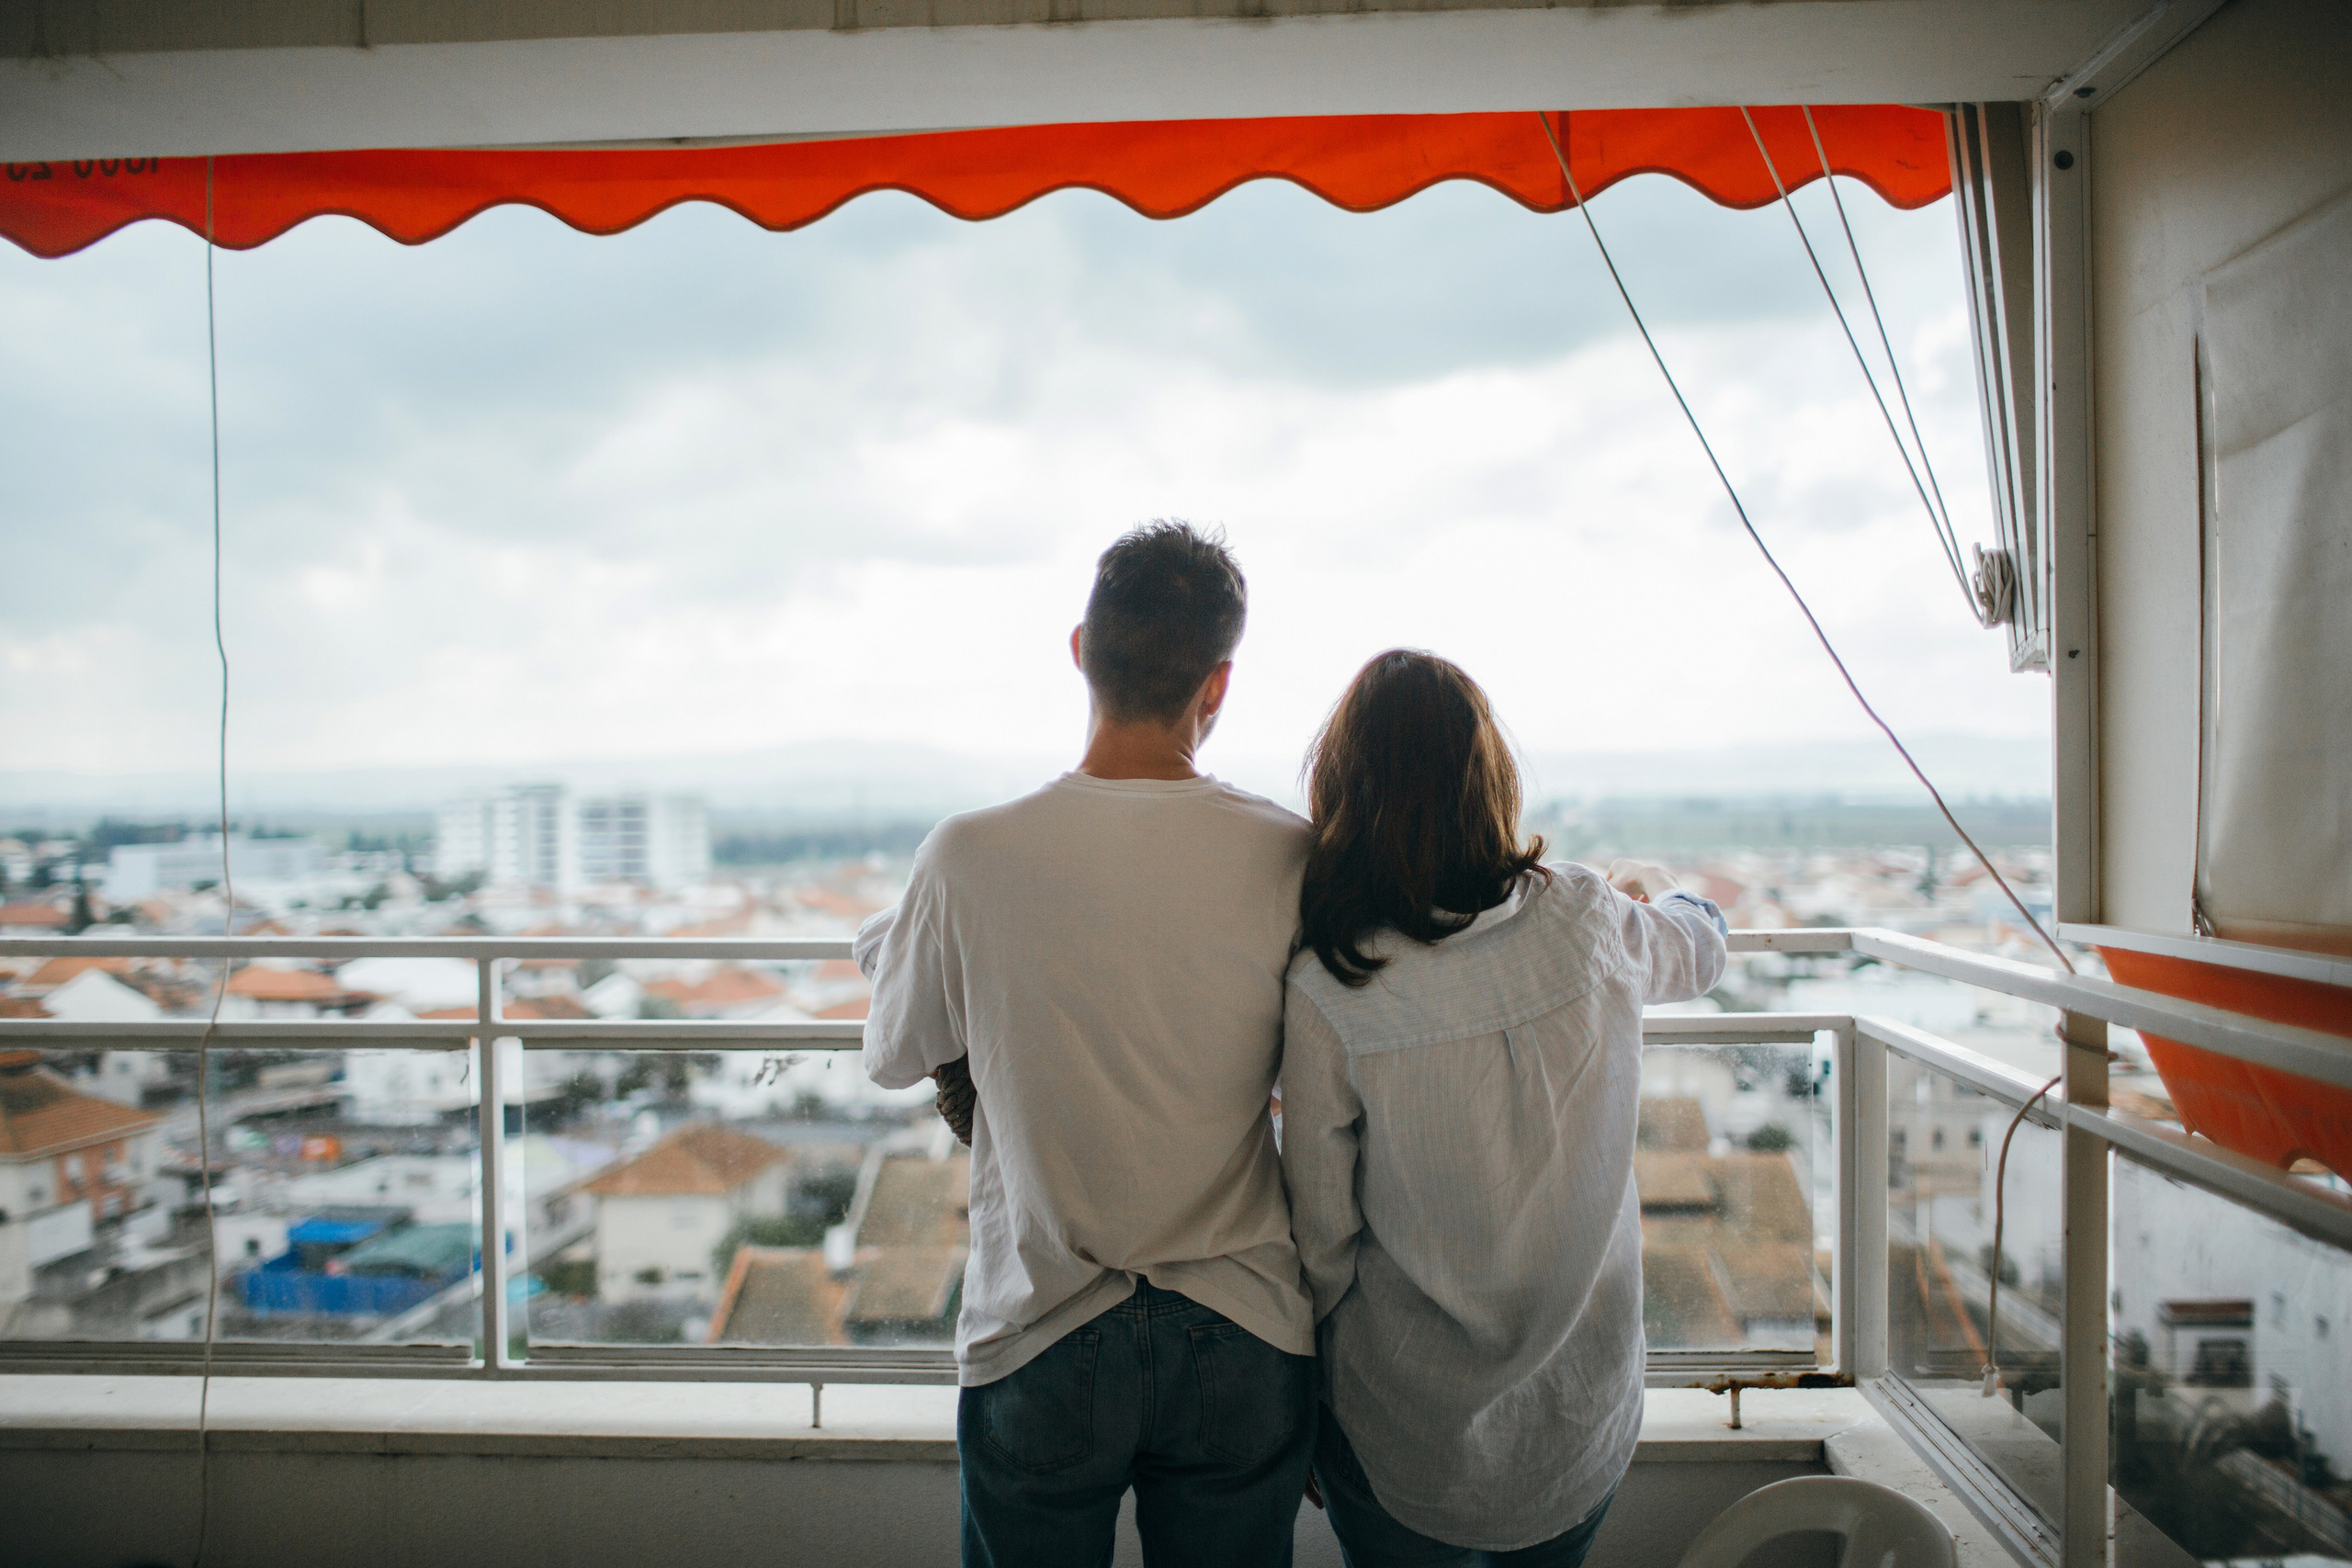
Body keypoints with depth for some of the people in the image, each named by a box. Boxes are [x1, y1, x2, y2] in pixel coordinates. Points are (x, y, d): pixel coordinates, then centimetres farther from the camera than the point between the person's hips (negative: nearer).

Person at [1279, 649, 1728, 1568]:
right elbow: (1700, 949, 13)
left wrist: (1311, 1416, 5)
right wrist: (1652, 887, 36)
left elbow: (1320, 1240, -13)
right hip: (1585, 1416, 3)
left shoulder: (1325, 990, -22)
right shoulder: (1591, 923, -12)